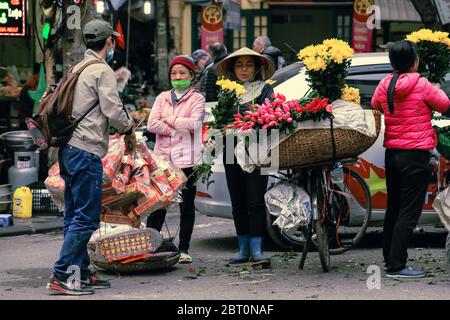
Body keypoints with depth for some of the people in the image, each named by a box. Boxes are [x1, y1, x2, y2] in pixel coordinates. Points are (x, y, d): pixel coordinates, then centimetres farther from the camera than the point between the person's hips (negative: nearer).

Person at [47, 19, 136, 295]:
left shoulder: (78, 69, 19)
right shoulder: (102, 71, -8)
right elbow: (113, 110, -15)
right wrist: (129, 130, 4)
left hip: (69, 149, 10)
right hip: (86, 151, -10)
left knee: (75, 215, 12)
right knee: (86, 217, -9)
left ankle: (81, 272, 17)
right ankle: (60, 276, -12)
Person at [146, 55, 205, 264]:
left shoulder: (197, 98, 5)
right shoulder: (162, 98, 15)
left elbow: (194, 123, -11)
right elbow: (151, 124, 1)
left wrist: (169, 119, -3)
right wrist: (179, 129, -7)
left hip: (187, 159, -3)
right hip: (163, 157, 3)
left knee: (186, 205, 3)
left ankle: (183, 249, 9)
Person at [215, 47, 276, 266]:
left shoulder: (265, 89, 8)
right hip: (232, 150, 4)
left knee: (255, 202, -10)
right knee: (238, 203, 6)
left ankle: (256, 250, -12)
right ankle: (244, 249, 12)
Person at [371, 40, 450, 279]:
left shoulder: (385, 85, 2)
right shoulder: (421, 85, -13)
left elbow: (375, 105, 22)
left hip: (391, 154, 7)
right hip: (416, 154, -6)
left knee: (394, 208, 18)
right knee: (409, 212, -5)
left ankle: (389, 258, 27)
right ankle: (396, 265, -9)